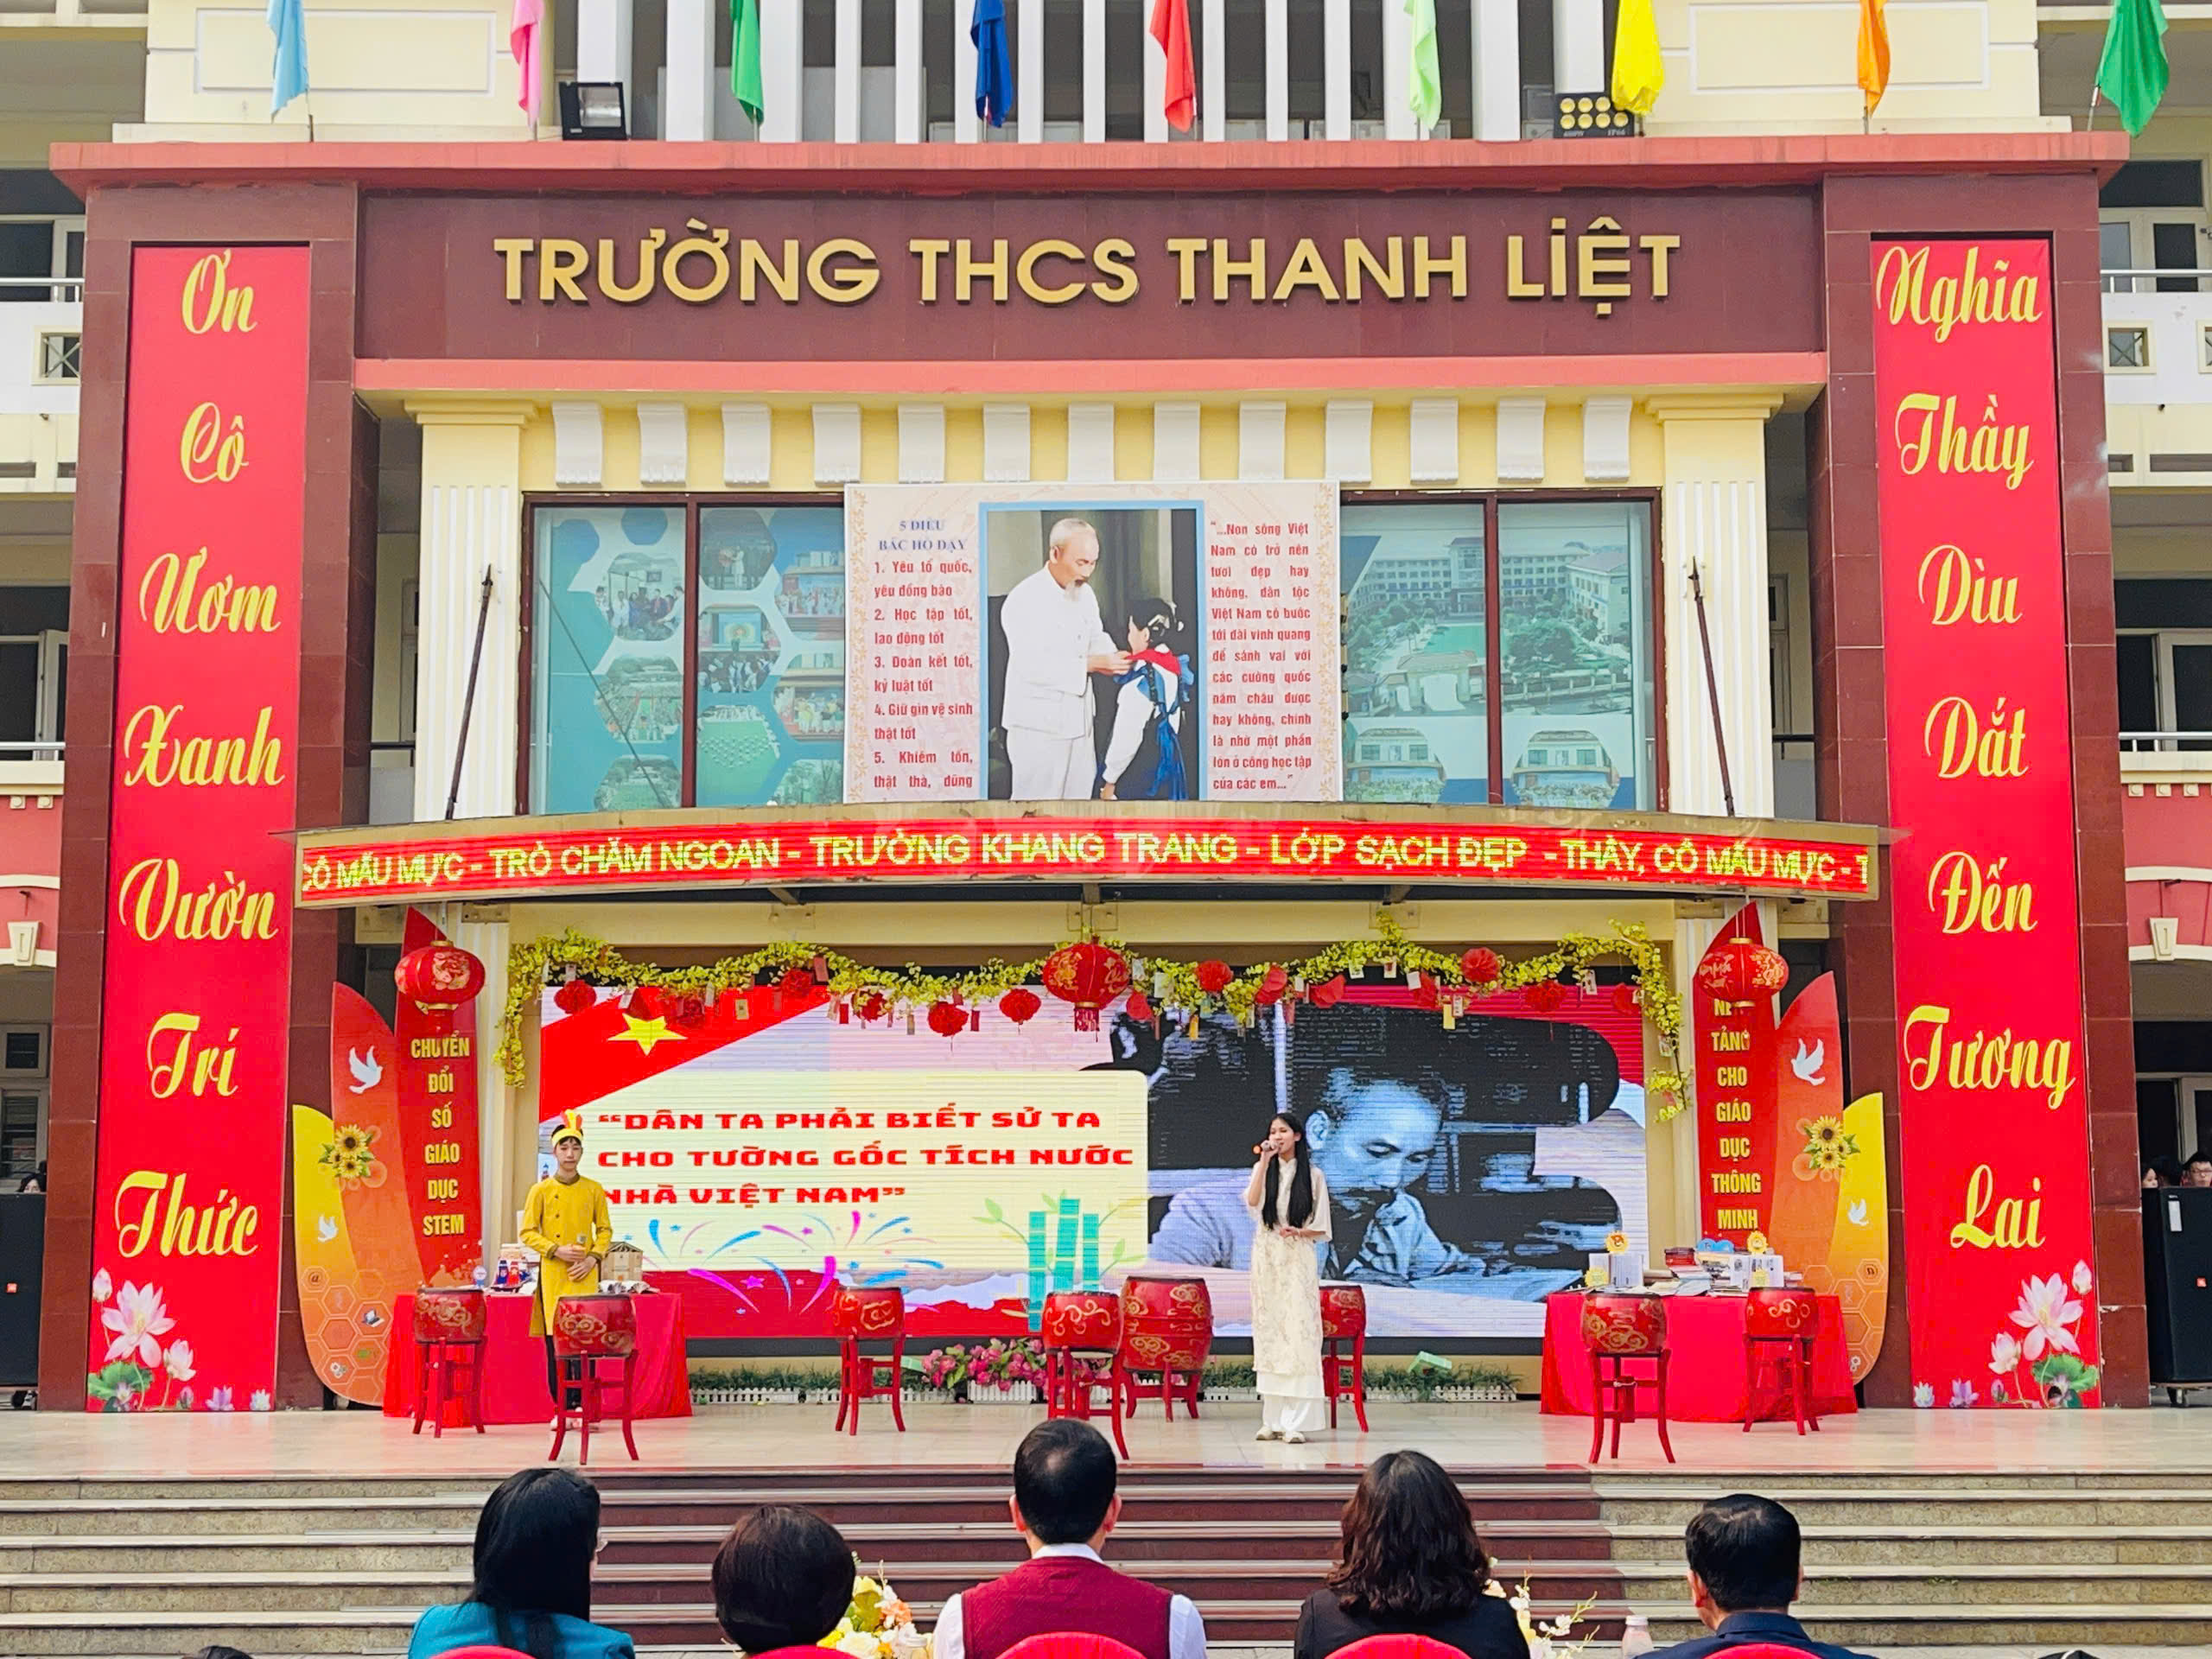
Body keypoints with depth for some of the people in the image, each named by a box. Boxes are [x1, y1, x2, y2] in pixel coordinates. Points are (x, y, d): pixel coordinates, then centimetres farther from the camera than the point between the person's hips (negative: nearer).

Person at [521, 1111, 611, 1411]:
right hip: (553, 1274, -1)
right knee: (555, 1340, -1)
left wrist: (593, 1258, -5)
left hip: (584, 1274, 1)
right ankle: (562, 1408, 8)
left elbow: (605, 1230, 11)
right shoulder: (541, 1190, 3)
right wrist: (557, 1250, -10)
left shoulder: (594, 1190, 7)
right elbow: (528, 1233, 3)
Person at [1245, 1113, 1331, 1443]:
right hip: (1266, 1258, 3)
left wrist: (1298, 1232, -14)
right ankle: (1272, 1420, 6)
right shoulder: (1263, 1170, 9)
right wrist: (1264, 1162, -13)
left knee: (1298, 1332, -9)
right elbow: (1252, 1201, -12)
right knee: (1269, 1333, 2)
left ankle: (1296, 1422, -10)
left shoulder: (1313, 1176, 4)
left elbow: (1322, 1229, 4)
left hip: (1298, 1259, -2)